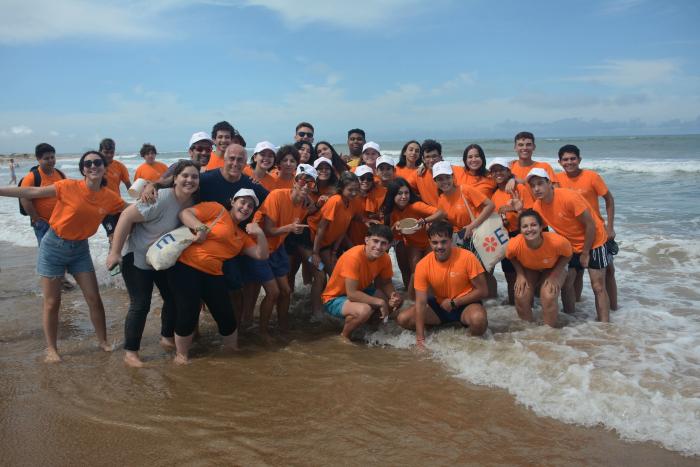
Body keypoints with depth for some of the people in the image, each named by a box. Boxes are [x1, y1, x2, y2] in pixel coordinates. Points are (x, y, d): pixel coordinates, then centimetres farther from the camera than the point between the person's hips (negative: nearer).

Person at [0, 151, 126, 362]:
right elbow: (32, 192, -15)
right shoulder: (69, 187, -19)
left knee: (94, 299, 6)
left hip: (80, 249, 3)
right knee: (52, 303, 4)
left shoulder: (111, 198, -8)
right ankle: (51, 349, 20)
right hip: (54, 246, -3)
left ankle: (103, 342, 24)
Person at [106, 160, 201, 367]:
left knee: (174, 298, 14)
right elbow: (127, 216, -28)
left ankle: (167, 338, 36)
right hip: (138, 258, -7)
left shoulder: (193, 202, -7)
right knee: (140, 305, -4)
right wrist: (115, 252, -26)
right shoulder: (161, 199, -30)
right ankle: (130, 352, 11)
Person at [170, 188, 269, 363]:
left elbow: (262, 255, 15)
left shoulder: (242, 236, 21)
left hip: (213, 274, 6)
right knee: (188, 315, -8)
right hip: (186, 266, -6)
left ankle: (233, 351, 29)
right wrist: (200, 228, -21)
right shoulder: (217, 209, 1)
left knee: (227, 316, 4)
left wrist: (260, 234, 1)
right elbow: (185, 213, -6)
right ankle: (181, 355, 15)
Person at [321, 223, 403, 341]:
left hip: (361, 291, 8)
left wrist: (394, 295, -18)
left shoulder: (384, 258, -11)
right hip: (335, 298, -8)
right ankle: (344, 336, -7)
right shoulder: (353, 257, -32)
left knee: (397, 300, -3)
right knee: (364, 310, -36)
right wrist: (380, 302, -29)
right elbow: (352, 294, -34)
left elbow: (385, 283, 4)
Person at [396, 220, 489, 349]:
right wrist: (420, 338, -23)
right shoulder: (423, 265, -16)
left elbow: (482, 291, -13)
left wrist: (454, 302, -17)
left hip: (465, 304, -3)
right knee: (402, 319, -13)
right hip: (439, 305, 3)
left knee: (478, 319, -37)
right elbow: (421, 302, -17)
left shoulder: (467, 257, -21)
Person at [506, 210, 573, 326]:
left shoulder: (556, 241, -39)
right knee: (521, 296, -17)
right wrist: (520, 274, -17)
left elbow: (567, 255, -15)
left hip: (552, 269, -1)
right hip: (529, 269, 1)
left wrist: (554, 275, -22)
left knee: (549, 297, -23)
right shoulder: (514, 244, -35)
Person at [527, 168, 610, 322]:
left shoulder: (569, 197, -29)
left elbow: (590, 225, -21)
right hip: (570, 245, 6)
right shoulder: (538, 206, -9)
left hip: (593, 241, -6)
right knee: (566, 284, 6)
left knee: (598, 287, -6)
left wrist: (585, 253, -14)